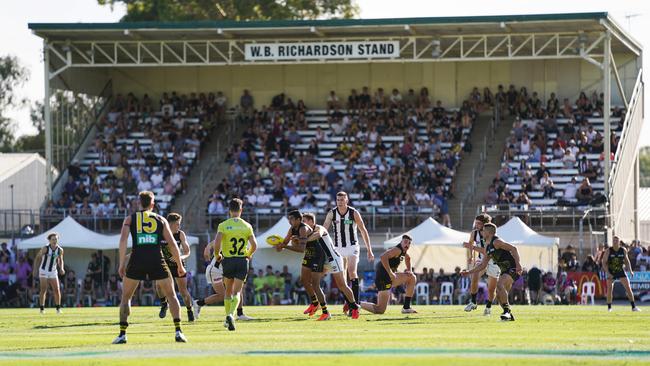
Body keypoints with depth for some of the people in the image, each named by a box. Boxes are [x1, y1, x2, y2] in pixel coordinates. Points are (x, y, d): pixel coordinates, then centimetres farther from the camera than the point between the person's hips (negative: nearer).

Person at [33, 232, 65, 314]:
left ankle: (58, 308, 6)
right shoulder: (45, 249, -14)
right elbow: (37, 257, -3)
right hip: (43, 271, -3)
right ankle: (42, 308, -7)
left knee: (57, 290, -3)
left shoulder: (60, 250, -3)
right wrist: (35, 269, -6)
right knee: (43, 290, -11)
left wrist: (61, 268, -3)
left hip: (53, 272, 3)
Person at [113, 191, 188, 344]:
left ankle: (122, 334, 6)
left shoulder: (130, 219, 14)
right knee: (171, 295, 14)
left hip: (137, 260, 0)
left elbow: (123, 240, -1)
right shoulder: (161, 220, 15)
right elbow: (171, 244, 9)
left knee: (125, 297, 15)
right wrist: (180, 265, 17)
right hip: (157, 259, 0)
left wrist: (122, 264, 0)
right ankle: (178, 331, 1)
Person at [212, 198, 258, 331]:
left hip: (228, 260, 0)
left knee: (228, 290, 18)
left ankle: (228, 318, 22)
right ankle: (231, 314, -25)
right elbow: (254, 245, -2)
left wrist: (217, 255, 3)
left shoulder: (223, 225, -4)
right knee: (237, 292, 0)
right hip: (242, 261, 0)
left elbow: (217, 243, -15)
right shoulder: (247, 226, 1)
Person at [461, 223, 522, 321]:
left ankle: (507, 311, -31)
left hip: (512, 269, -10)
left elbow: (513, 248, -19)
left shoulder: (496, 242, -12)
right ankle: (509, 316, 12)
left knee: (500, 284, -30)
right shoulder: (488, 248, 17)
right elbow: (483, 265, 24)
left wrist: (518, 263, -28)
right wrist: (469, 272, 20)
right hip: (505, 271, 10)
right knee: (499, 296, 5)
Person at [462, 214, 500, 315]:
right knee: (474, 278, -24)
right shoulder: (474, 233, -11)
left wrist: (472, 247, -42)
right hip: (481, 260, 4)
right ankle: (473, 302, -12)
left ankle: (488, 307, 28)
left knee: (491, 289, 4)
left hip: (493, 262, -4)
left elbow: (487, 251, -38)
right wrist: (471, 255, 5)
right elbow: (471, 243, 14)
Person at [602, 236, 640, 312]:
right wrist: (608, 273, -20)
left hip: (621, 271, 1)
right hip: (611, 273, -1)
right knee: (609, 289, -8)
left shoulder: (623, 250, -2)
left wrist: (630, 271, 4)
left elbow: (626, 260, 13)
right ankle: (609, 307, 8)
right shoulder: (608, 251, -10)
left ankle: (633, 307, -1)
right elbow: (604, 263, -9)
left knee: (628, 288, -7)